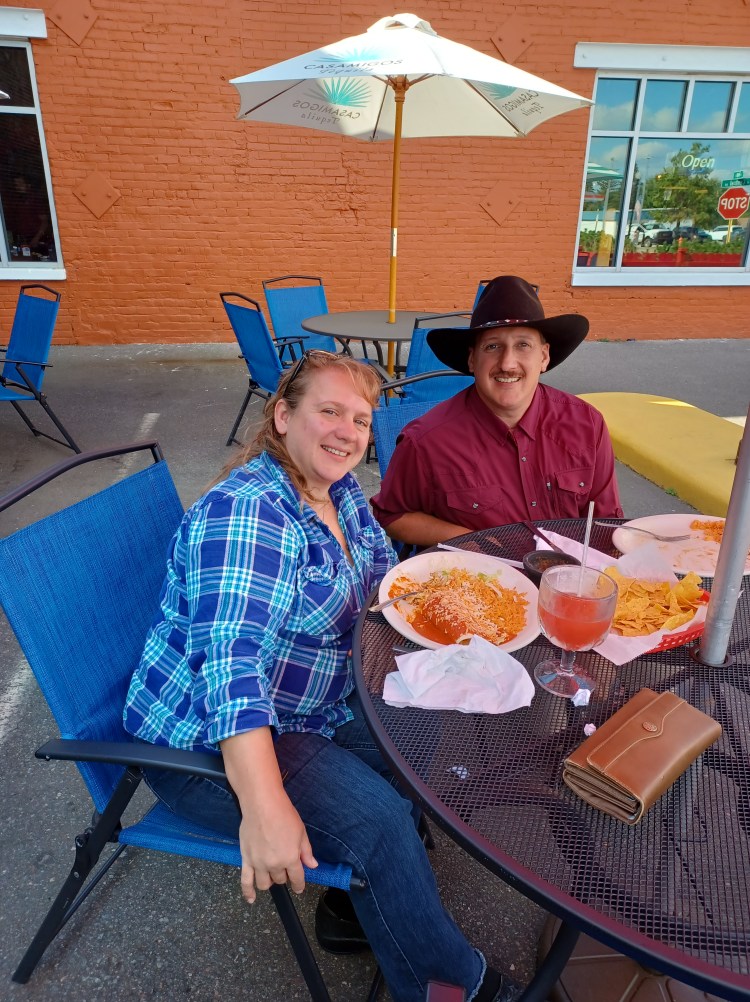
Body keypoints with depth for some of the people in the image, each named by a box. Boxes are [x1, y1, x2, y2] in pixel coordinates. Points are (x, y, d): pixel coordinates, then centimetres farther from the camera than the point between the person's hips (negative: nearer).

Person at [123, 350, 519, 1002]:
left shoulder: (339, 489, 1)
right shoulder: (245, 512, -27)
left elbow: (382, 572, 14)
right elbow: (231, 662, -35)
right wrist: (265, 808, -40)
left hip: (317, 710, 9)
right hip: (210, 743, -8)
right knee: (379, 820, -19)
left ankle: (354, 909, 18)